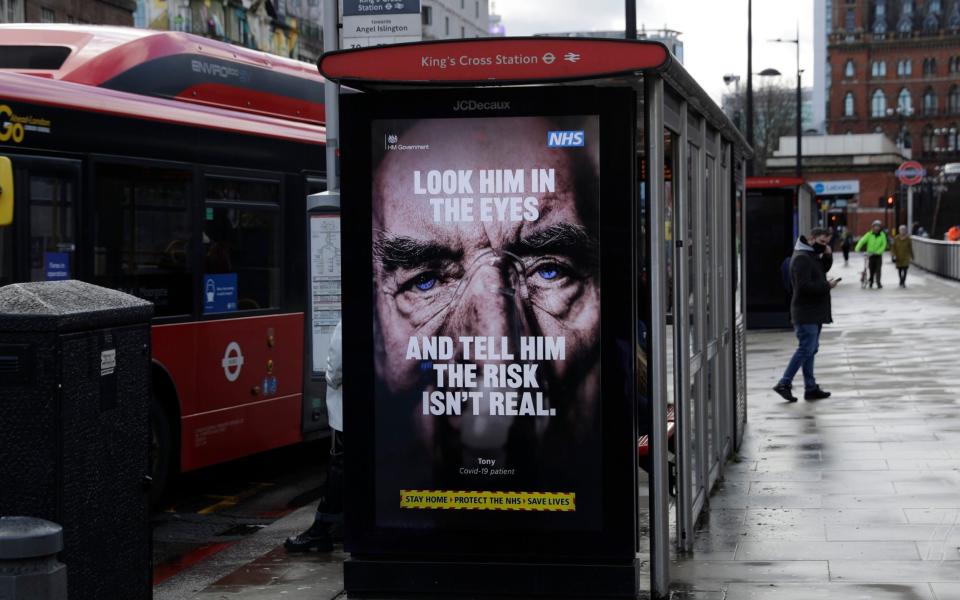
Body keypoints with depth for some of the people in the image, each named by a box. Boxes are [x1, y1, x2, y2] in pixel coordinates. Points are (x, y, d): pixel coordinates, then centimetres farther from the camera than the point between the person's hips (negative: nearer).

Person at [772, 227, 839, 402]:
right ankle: (784, 384, -7)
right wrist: (827, 285, -16)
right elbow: (805, 286, -24)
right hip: (806, 314, -10)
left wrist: (827, 255, 4)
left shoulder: (813, 255, 15)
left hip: (814, 313, 10)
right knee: (806, 349, -10)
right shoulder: (801, 258, -17)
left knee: (810, 349, 11)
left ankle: (811, 388, 15)